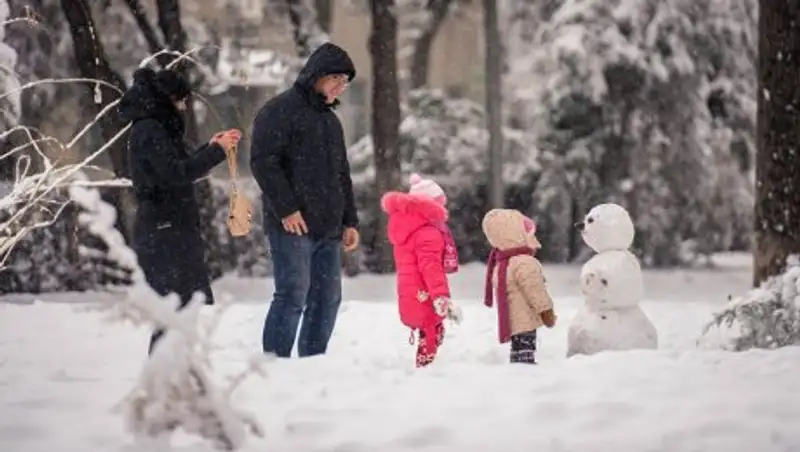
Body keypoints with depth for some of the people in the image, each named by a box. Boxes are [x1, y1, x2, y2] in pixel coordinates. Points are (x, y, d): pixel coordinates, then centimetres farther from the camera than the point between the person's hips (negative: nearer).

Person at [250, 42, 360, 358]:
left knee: (327, 298, 5)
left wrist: (349, 221, 20)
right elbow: (263, 161, -13)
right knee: (293, 294, -13)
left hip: (328, 228, 8)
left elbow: (341, 175, 29)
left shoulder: (330, 120, 23)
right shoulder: (280, 110, -4)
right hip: (292, 226, -8)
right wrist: (286, 208, -18)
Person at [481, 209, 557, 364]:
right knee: (525, 354, -14)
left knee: (519, 351, 14)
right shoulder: (524, 264, -19)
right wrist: (547, 311, -8)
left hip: (514, 321, 10)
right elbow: (536, 291, -18)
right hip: (525, 321, -10)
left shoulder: (501, 263, 15)